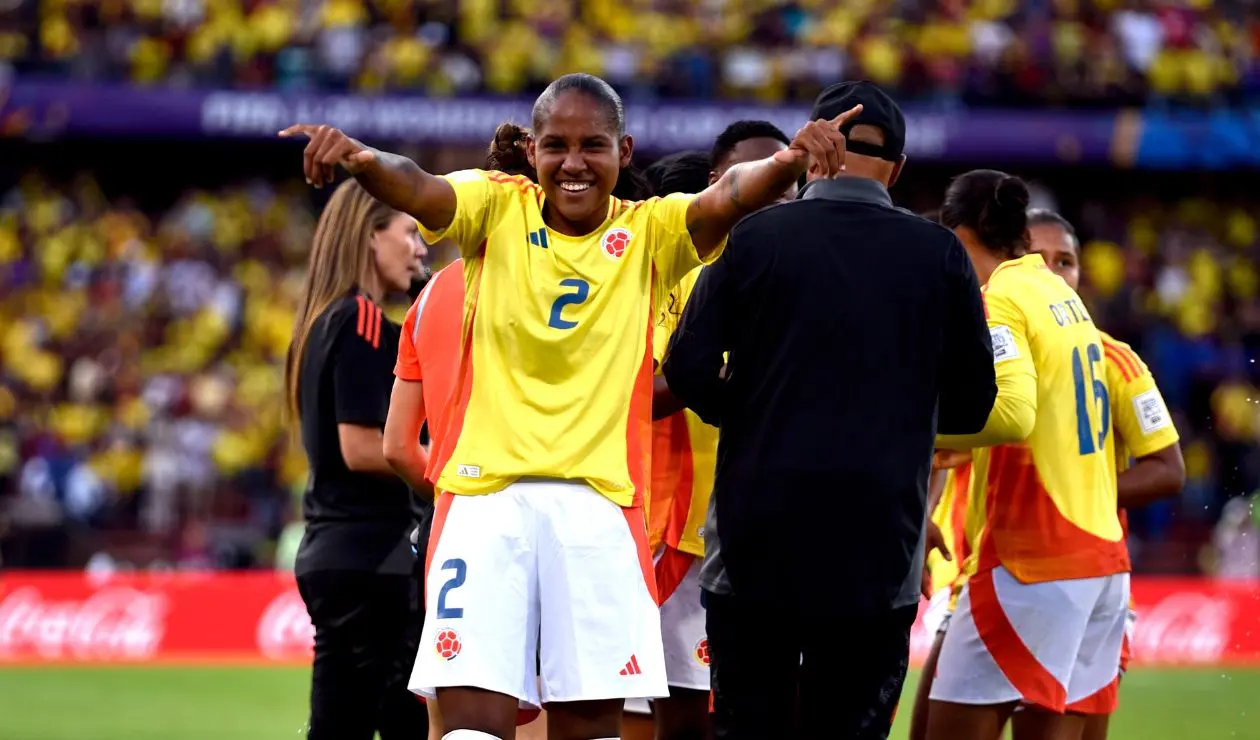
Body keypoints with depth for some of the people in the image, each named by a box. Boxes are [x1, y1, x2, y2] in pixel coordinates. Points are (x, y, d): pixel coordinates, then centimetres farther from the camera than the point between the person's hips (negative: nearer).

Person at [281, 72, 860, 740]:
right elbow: (419, 192, -14)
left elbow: (728, 198, -12)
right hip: (486, 489, -1)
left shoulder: (650, 233, 7)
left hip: (599, 501, 1)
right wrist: (364, 160, -38)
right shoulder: (497, 208, 6)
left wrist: (790, 160, -35)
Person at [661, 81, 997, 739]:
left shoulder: (752, 238, -2)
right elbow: (970, 404, 4)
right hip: (877, 545, 0)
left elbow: (688, 369, -6)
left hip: (758, 536, 0)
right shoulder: (939, 254, 1)